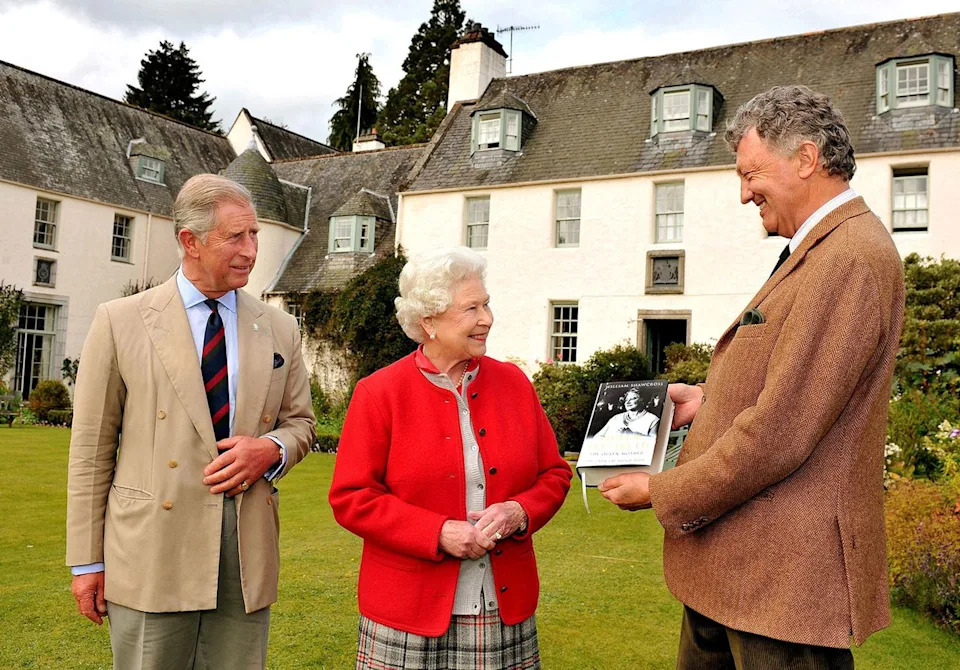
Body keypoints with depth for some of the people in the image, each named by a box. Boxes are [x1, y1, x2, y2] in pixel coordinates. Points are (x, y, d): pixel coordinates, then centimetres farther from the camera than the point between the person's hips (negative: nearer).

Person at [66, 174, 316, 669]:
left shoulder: (280, 330, 7)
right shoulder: (120, 322, -1)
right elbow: (92, 447, 0)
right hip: (152, 553, -2)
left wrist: (270, 449, -9)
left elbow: (300, 422, 15)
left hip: (248, 554, 3)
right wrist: (87, 561, 0)